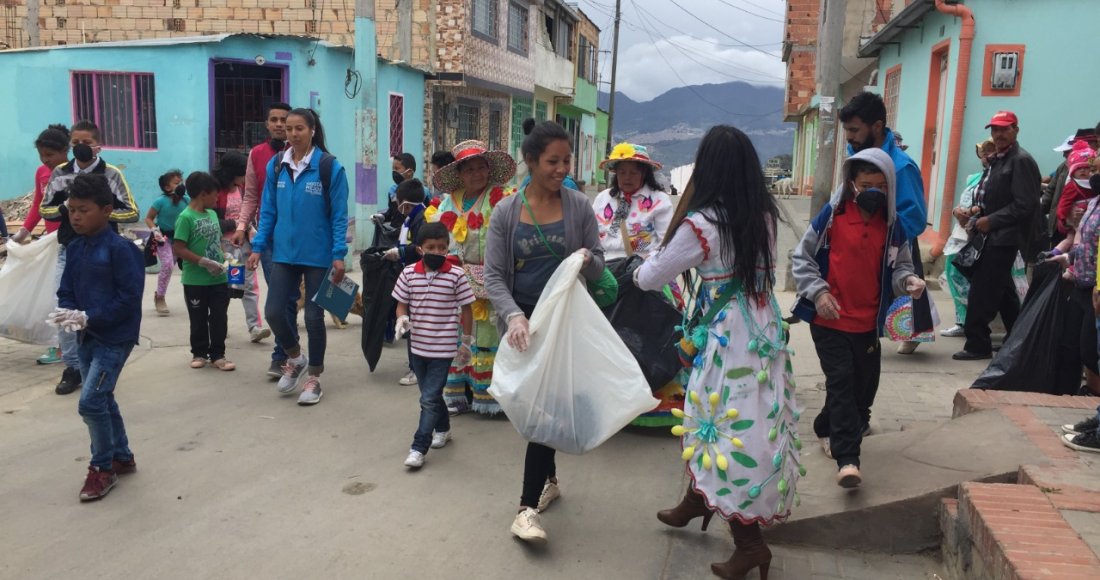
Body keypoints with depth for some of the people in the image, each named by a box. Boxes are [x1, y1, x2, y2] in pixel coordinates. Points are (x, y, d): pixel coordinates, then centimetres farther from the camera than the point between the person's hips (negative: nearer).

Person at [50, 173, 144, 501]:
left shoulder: (121, 249, -17)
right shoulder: (75, 248, 7)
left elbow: (129, 297, -20)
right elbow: (66, 289, 10)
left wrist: (89, 317, -22)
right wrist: (67, 312, -11)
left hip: (115, 337, -8)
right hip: (87, 336, 8)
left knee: (90, 402, -11)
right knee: (101, 400, 16)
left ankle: (103, 467, 8)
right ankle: (122, 458, 32)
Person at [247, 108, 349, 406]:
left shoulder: (330, 167, -9)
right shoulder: (275, 166, 3)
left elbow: (339, 215, -9)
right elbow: (268, 211, 8)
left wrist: (339, 255, -13)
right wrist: (258, 247, 2)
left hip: (318, 255, -4)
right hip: (283, 253, 4)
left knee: (313, 316, 5)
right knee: (273, 311, 2)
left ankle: (314, 378, 22)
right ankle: (295, 358, 31)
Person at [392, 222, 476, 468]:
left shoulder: (456, 275, -10)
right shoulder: (409, 273, -3)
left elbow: (465, 309, -2)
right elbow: (401, 303, 6)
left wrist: (467, 341, 2)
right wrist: (402, 318, -16)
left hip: (443, 347, -4)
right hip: (417, 345, 4)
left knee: (429, 399, -6)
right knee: (430, 395, 19)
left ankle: (419, 447, 0)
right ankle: (442, 428, 41)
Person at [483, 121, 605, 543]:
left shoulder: (579, 206, -3)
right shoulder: (506, 211, -4)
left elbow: (599, 267, 2)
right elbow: (493, 275, -7)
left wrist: (588, 260, -23)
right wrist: (513, 315, -24)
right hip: (521, 320, 1)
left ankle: (528, 507, 1)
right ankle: (549, 480, 34)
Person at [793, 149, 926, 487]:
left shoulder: (892, 225, 0)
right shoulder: (832, 215, -9)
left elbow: (900, 266, 8)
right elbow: (801, 258, -3)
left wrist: (909, 281, -15)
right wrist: (818, 291, -14)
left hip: (868, 323, 5)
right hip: (829, 320, -4)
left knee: (864, 384, 15)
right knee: (841, 383, -9)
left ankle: (828, 430, 39)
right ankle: (847, 459, -7)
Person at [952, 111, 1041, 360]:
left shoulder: (1021, 161, -11)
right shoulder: (996, 160, 16)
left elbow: (1024, 205, -18)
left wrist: (989, 221, -17)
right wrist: (974, 211, 0)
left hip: (1005, 237, -9)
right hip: (993, 236, 9)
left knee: (981, 291, -9)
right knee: (1002, 292, 16)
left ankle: (977, 344, -2)